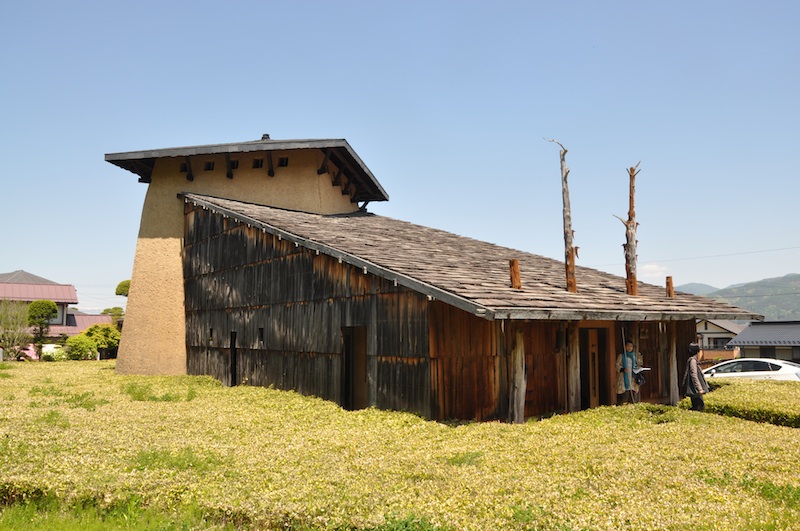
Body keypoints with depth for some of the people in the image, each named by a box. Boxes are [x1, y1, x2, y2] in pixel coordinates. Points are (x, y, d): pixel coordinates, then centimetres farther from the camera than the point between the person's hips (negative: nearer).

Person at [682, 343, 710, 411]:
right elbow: (694, 376, -21)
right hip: (695, 389, -10)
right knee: (699, 407, -8)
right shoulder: (692, 360, -16)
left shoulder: (691, 359, 15)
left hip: (694, 388, 10)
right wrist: (700, 388, -23)